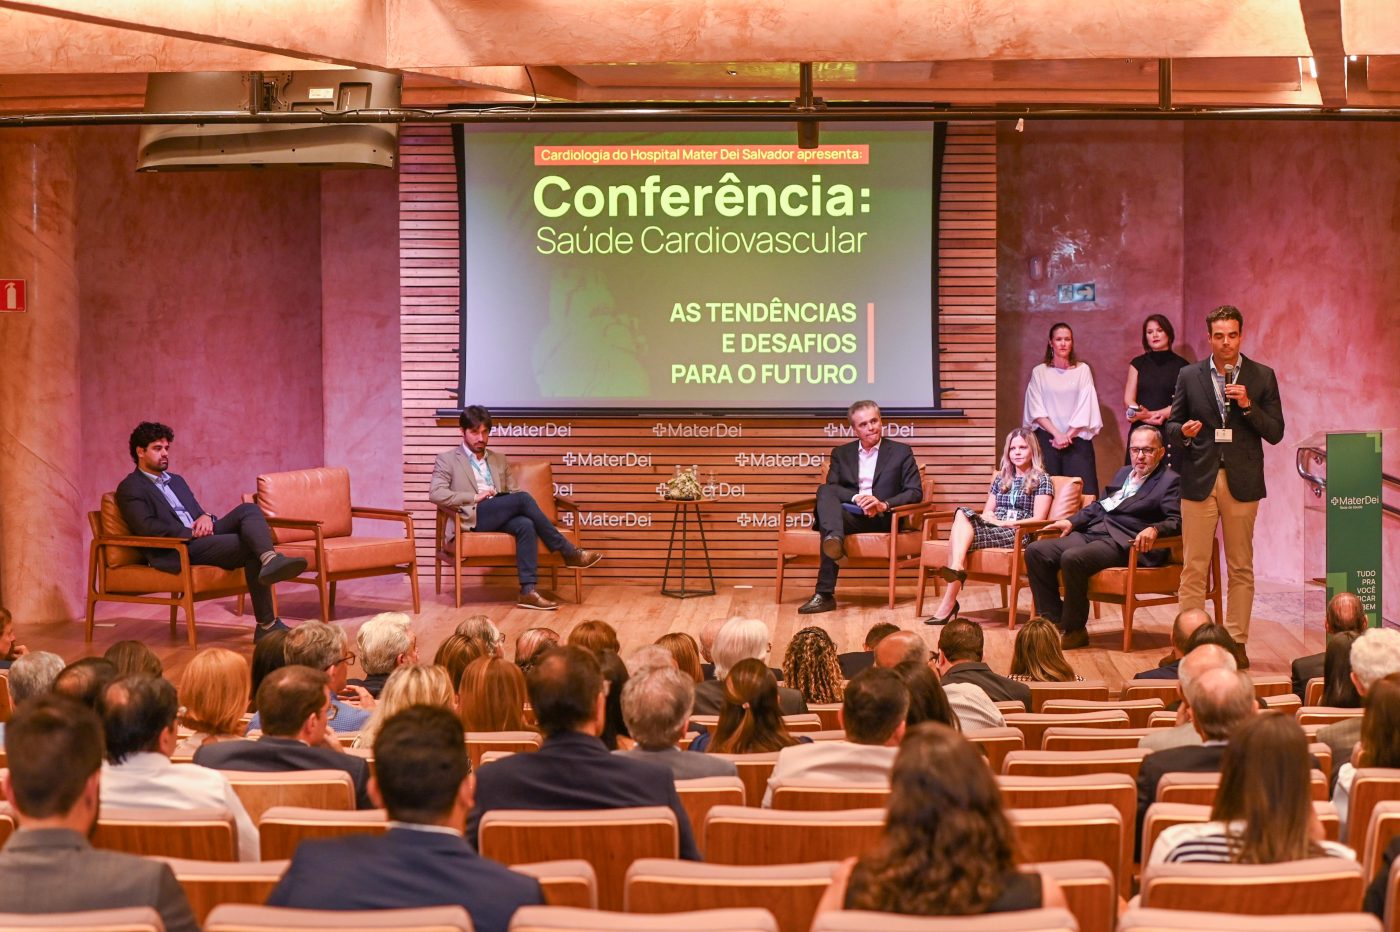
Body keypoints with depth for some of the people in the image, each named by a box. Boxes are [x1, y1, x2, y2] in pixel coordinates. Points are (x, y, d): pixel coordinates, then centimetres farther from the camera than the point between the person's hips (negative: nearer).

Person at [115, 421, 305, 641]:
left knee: (249, 510, -21)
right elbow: (147, 528, -12)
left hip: (201, 536, 7)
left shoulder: (176, 481, 29)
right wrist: (192, 533, -14)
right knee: (250, 546, -26)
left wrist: (206, 518, 0)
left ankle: (269, 560, -48)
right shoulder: (130, 489, 3)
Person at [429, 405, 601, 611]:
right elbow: (436, 494, -5)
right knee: (523, 498, -27)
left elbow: (514, 493, 22)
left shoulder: (500, 460, 26)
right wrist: (475, 497, -12)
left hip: (500, 518, 5)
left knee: (525, 524, -32)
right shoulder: (447, 460, 10)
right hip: (470, 518, -5)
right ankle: (569, 553, -22)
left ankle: (528, 591, -40)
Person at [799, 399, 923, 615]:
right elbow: (830, 488, 6)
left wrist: (884, 504, -16)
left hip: (884, 518, -2)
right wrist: (857, 498, -16)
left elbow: (915, 492, 3)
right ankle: (834, 540, -62)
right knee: (824, 491, -32)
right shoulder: (841, 454, 22)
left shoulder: (901, 452, 14)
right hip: (850, 514, 2)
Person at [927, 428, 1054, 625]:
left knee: (960, 535, -31)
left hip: (1017, 534, -6)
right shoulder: (1001, 478, 26)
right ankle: (957, 568, -45)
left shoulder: (1042, 480, 8)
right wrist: (986, 517, -3)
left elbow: (1038, 519, -3)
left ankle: (949, 602, -40)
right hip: (992, 528, 6)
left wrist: (1003, 522, -11)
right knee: (962, 514, -28)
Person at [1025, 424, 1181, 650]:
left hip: (1123, 543, -8)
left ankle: (1073, 630, -19)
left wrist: (1154, 529, -30)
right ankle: (1052, 621, -5)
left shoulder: (1170, 481, 2)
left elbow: (1177, 521, -11)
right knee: (1036, 551, -9)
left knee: (1072, 558, -34)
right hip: (1091, 533, 8)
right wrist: (1072, 521, 20)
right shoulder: (1124, 473, 26)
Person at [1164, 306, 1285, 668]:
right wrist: (1183, 431, -12)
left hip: (1241, 482, 0)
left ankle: (1237, 643, 10)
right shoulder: (1189, 376, 7)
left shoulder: (1262, 377, 5)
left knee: (1240, 569, 4)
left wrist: (1248, 406, -12)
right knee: (1193, 568, -1)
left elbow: (1275, 433, 2)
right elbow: (1171, 427, 10)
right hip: (1199, 481, 0)